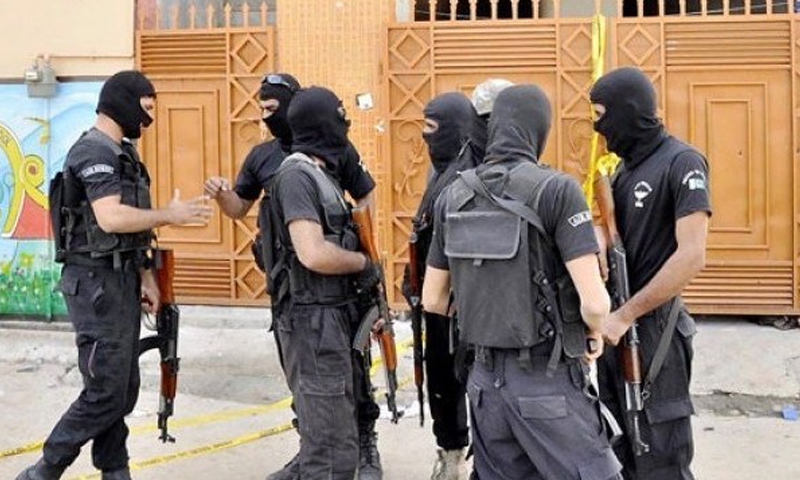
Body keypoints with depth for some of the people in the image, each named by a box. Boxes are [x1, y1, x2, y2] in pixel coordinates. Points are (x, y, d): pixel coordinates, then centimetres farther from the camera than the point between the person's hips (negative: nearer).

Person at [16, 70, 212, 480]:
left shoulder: (121, 152, 16)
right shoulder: (94, 151, -15)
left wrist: (144, 276, 14)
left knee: (123, 390, 11)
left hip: (121, 281, 10)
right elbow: (111, 219, -27)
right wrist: (169, 215, -18)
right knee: (106, 393, -8)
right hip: (96, 284, -10)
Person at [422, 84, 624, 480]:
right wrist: (595, 335, 2)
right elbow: (594, 302, -19)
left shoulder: (453, 197, 4)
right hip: (548, 381, -6)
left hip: (486, 379, 6)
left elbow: (432, 300, 11)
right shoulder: (555, 189, -13)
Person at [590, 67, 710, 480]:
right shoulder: (626, 169, 14)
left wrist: (626, 315, -20)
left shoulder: (681, 163, -13)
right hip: (618, 324, 9)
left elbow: (691, 257, -21)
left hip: (652, 325, -9)